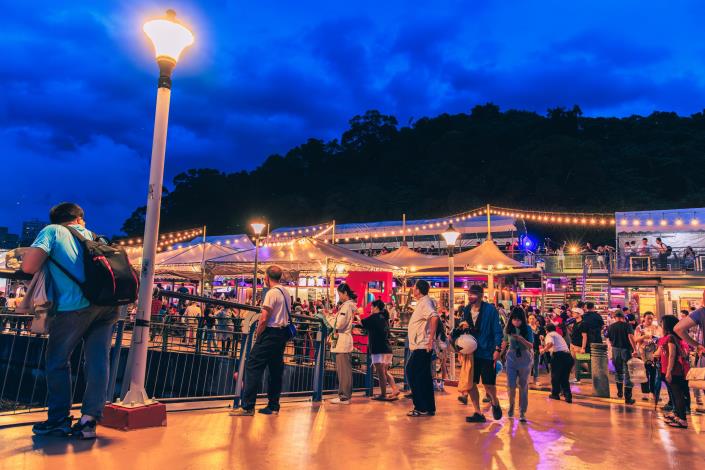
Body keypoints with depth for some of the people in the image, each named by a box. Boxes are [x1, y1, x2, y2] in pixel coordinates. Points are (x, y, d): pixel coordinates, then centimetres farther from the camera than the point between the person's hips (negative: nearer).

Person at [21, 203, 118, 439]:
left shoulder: (52, 231, 11)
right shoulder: (92, 236, 24)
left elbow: (29, 266, -4)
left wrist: (47, 264, 17)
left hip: (74, 305, -4)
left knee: (58, 361, 13)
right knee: (98, 361, 7)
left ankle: (59, 419, 17)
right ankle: (89, 419, 7)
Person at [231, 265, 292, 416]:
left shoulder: (271, 293, -12)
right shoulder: (286, 293, 13)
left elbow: (264, 319, -17)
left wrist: (258, 333, -3)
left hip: (270, 334, -9)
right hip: (282, 334, 9)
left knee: (253, 367, -4)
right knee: (275, 370, 11)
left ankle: (247, 407, -4)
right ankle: (273, 406, 15)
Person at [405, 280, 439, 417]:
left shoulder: (425, 302, -15)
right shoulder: (422, 302, 16)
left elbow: (434, 317, -32)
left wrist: (431, 339, -29)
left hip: (422, 347, -10)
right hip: (420, 346, 10)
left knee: (415, 376, -5)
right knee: (424, 377, 13)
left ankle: (422, 408, 2)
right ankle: (428, 408, 21)